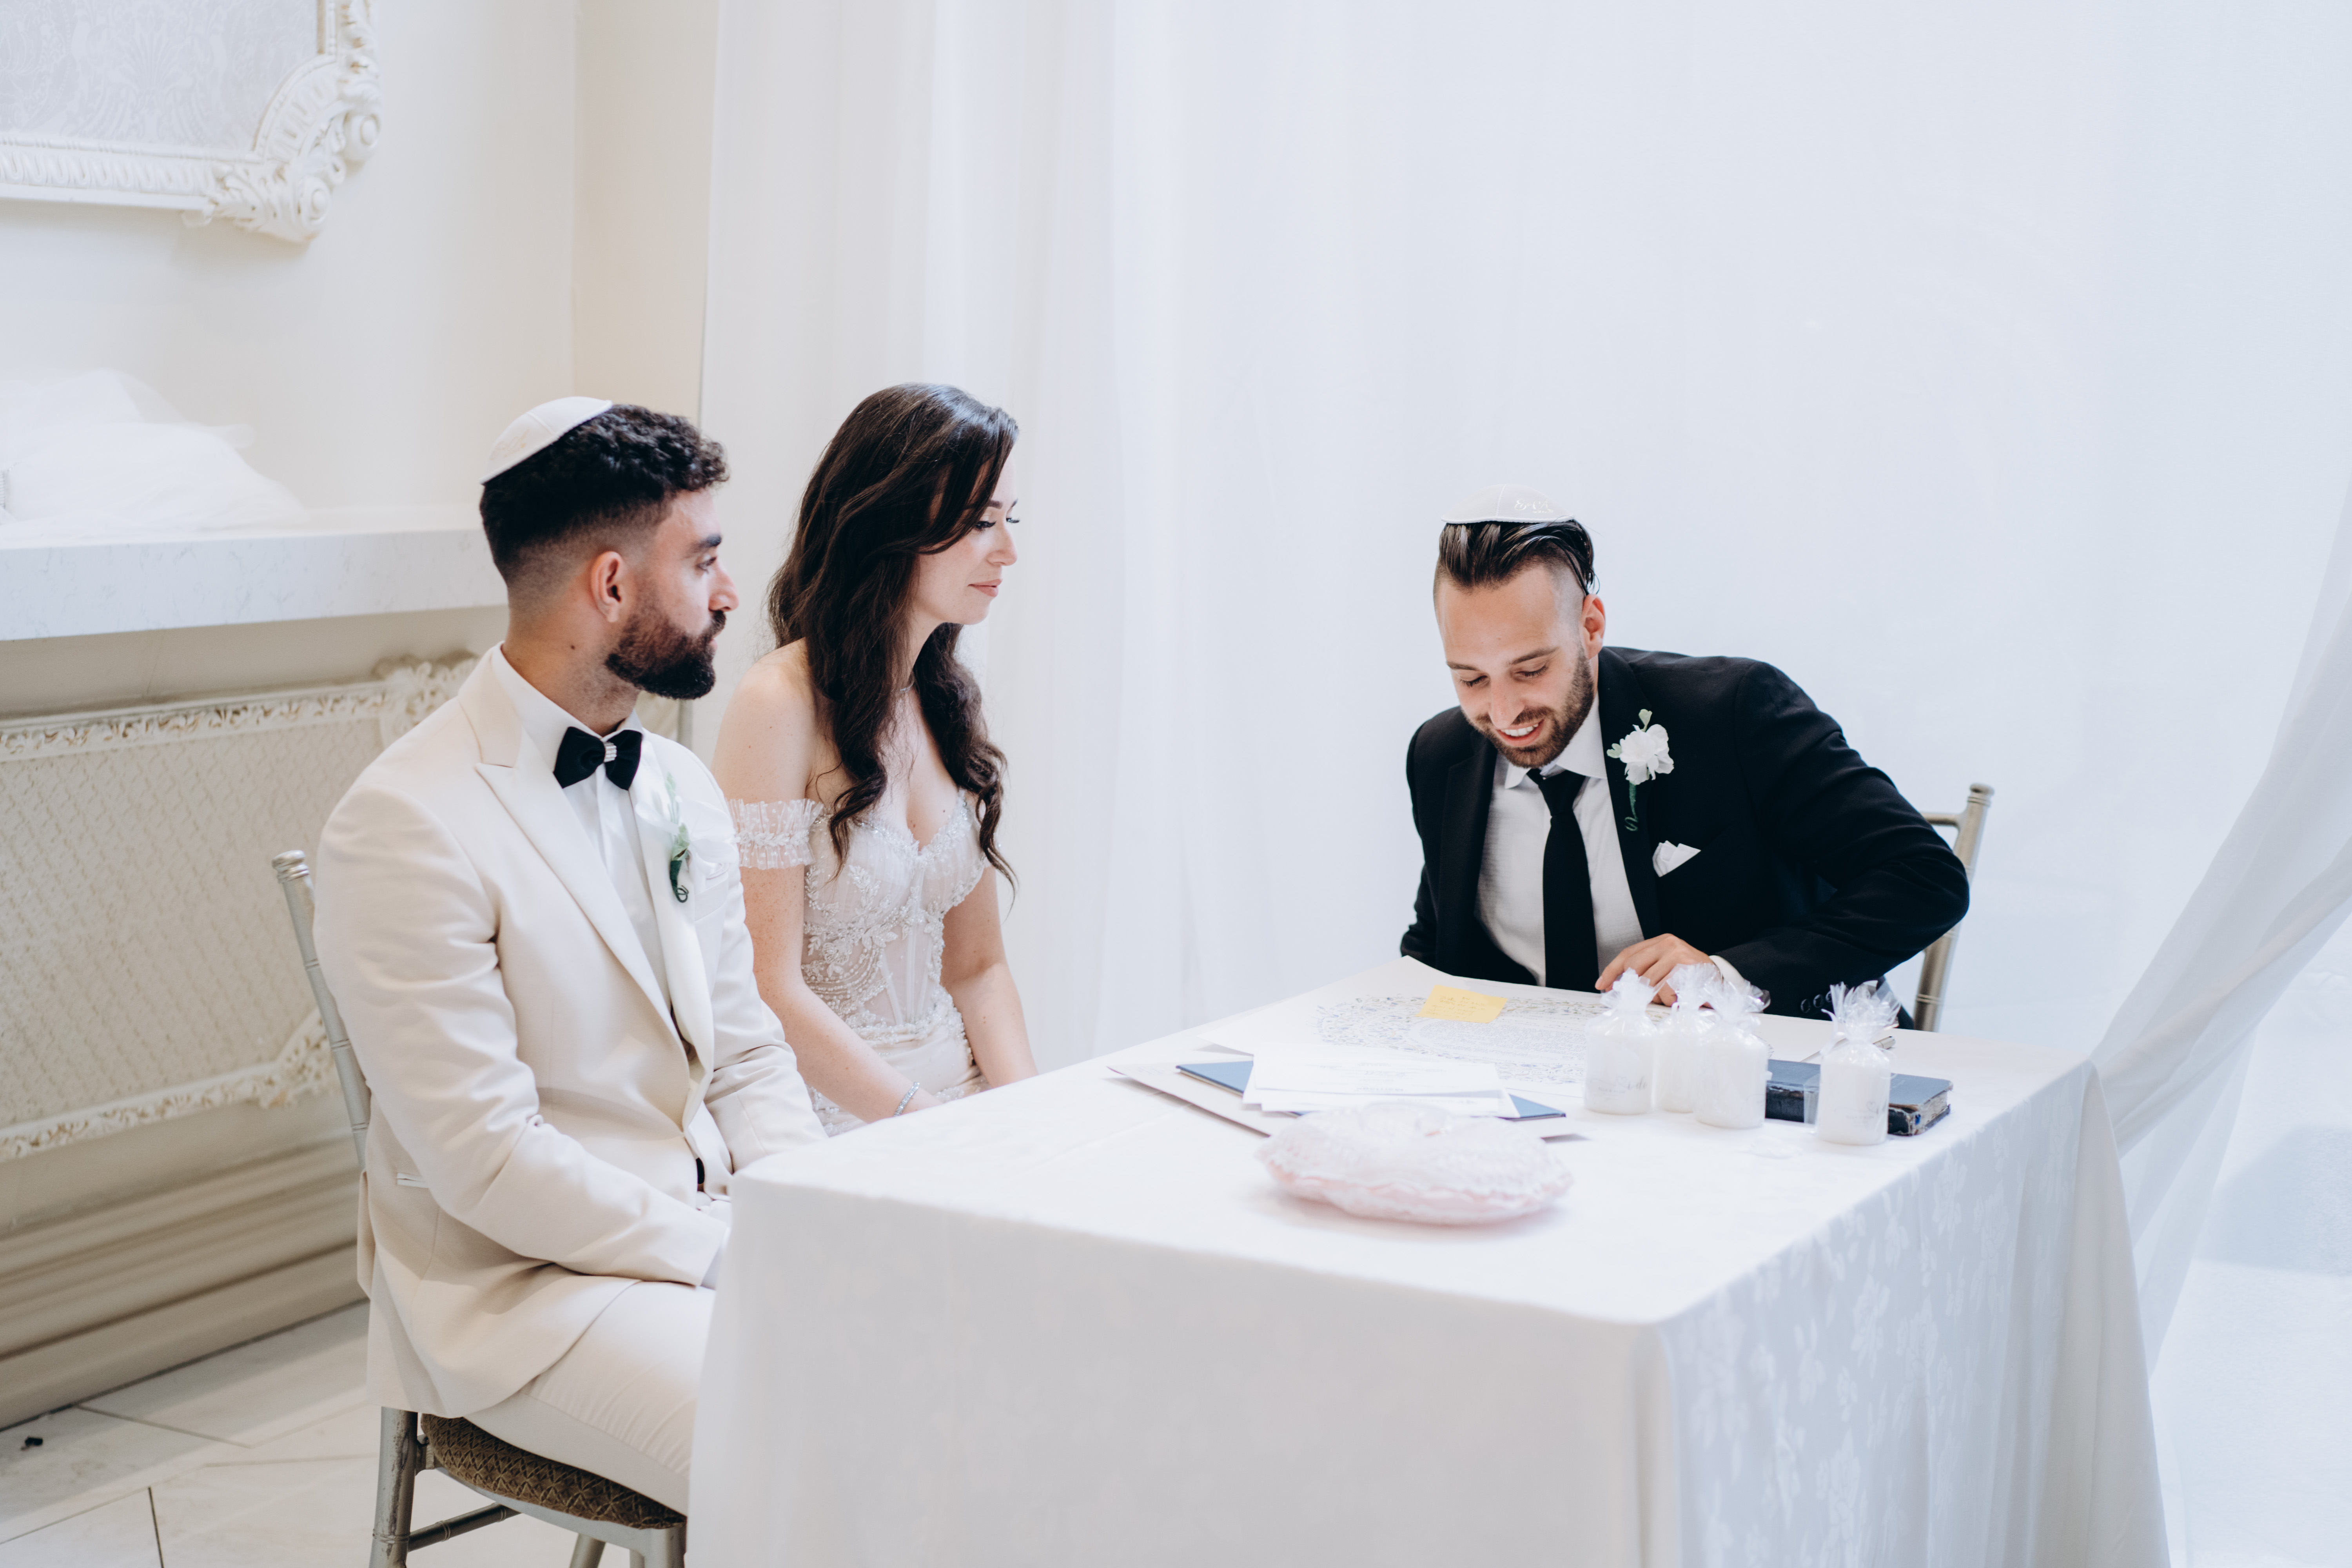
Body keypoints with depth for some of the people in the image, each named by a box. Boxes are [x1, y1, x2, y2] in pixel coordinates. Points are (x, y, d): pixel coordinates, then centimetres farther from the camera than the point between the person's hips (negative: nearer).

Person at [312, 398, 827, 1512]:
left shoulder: (680, 788, 11)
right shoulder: (406, 829, -15)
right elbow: (485, 1161, -19)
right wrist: (741, 1256, -17)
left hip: (714, 1235, 7)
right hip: (522, 1286, -7)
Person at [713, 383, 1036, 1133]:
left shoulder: (947, 700, 11)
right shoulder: (781, 705, -12)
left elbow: (976, 964, 13)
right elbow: (768, 988, -14)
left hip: (958, 1089, 6)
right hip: (834, 1122, -6)